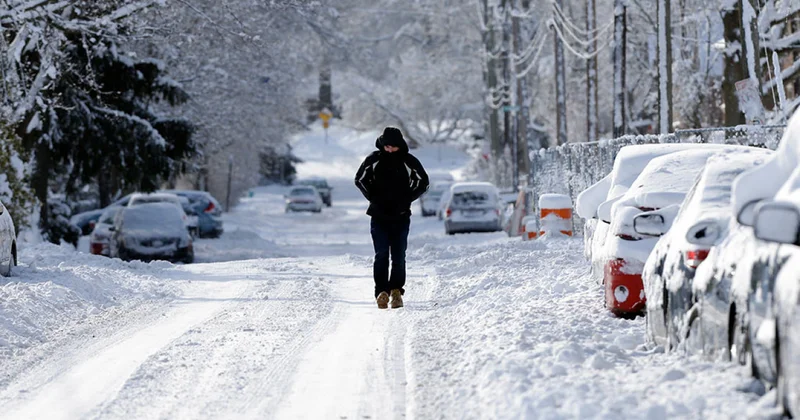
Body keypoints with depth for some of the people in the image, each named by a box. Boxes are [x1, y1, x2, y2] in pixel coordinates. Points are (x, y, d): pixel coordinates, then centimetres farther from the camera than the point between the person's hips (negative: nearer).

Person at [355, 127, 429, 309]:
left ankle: (396, 289, 8)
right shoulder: (374, 160, 2)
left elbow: (423, 182, 9)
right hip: (379, 216, 0)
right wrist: (374, 198, 0)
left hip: (401, 216, 0)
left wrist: (405, 200, 0)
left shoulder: (409, 161, 0)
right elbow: (360, 179, 10)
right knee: (381, 255, -8)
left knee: (399, 256, 0)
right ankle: (382, 291, -9)